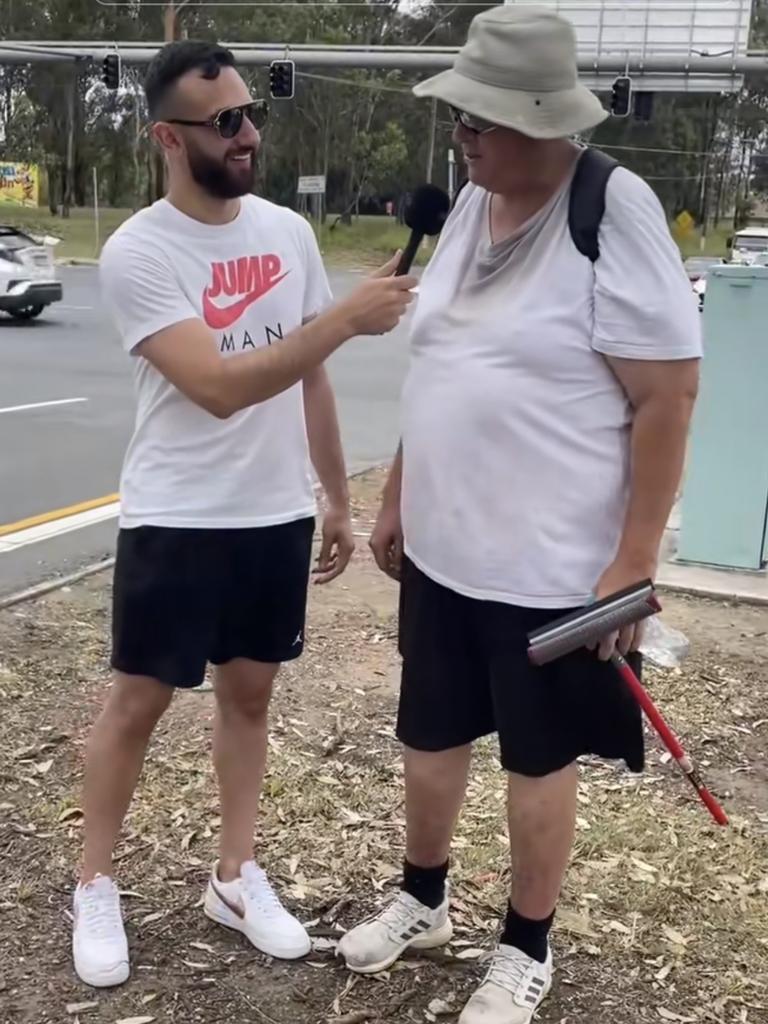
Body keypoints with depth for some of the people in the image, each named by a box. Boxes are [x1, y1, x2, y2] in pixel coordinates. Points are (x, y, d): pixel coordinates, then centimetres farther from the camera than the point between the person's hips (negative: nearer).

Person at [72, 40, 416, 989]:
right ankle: (95, 886, 27)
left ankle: (235, 876, 31)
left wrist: (337, 497, 12)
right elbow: (219, 388, -25)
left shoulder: (289, 231, 3)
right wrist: (345, 318, -29)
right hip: (177, 520, -5)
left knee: (248, 691, 15)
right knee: (138, 700, 7)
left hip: (279, 515, 5)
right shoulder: (137, 252, -15)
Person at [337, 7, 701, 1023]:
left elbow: (670, 395, -17)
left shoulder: (614, 217, -17)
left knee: (539, 758, 12)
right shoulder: (468, 206, 6)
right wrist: (396, 499, 15)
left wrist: (634, 562, -17)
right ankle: (422, 900, 45)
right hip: (439, 547, 7)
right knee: (431, 734, 20)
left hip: (552, 564, -7)